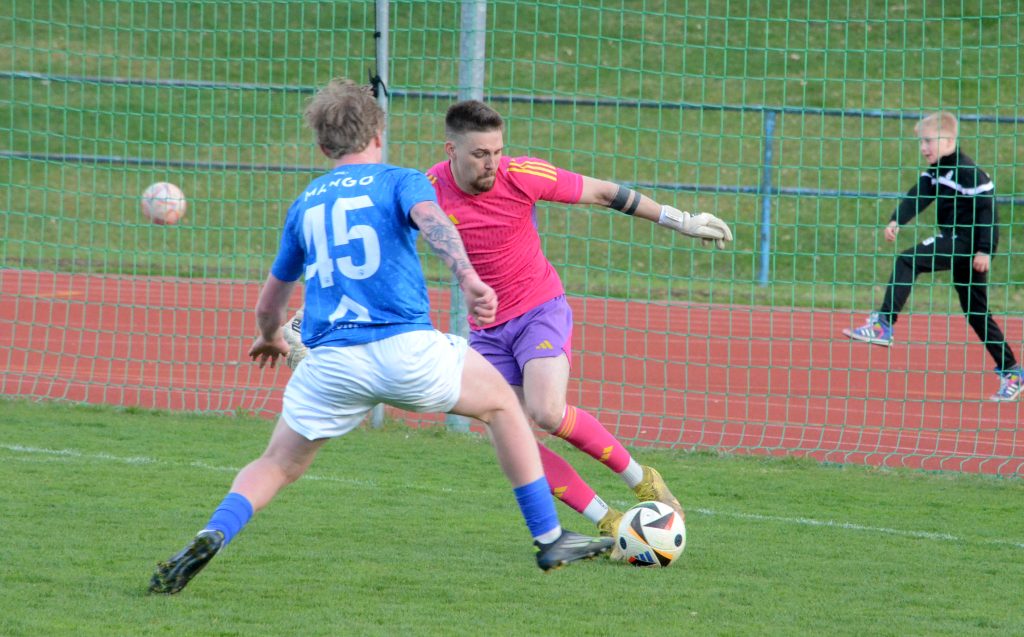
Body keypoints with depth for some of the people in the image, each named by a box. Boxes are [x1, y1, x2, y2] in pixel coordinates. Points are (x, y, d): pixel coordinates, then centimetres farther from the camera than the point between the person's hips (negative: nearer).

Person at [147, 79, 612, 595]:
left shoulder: (305, 204, 21)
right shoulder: (399, 182, 9)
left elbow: (268, 305, 31)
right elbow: (431, 220, -16)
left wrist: (270, 339, 53)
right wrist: (467, 278, -32)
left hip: (330, 360, 2)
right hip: (406, 349, -2)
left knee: (277, 466, 16)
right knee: (502, 404, 22)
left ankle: (212, 536, -13)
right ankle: (550, 539, 21)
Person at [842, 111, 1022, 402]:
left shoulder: (966, 171, -15)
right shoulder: (936, 171, 13)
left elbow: (987, 207, -17)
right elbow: (917, 196, 4)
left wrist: (984, 249, -20)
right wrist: (896, 221, -14)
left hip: (967, 241, -10)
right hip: (958, 244, 10)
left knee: (907, 262, -17)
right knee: (976, 312, 13)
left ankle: (884, 325, -20)